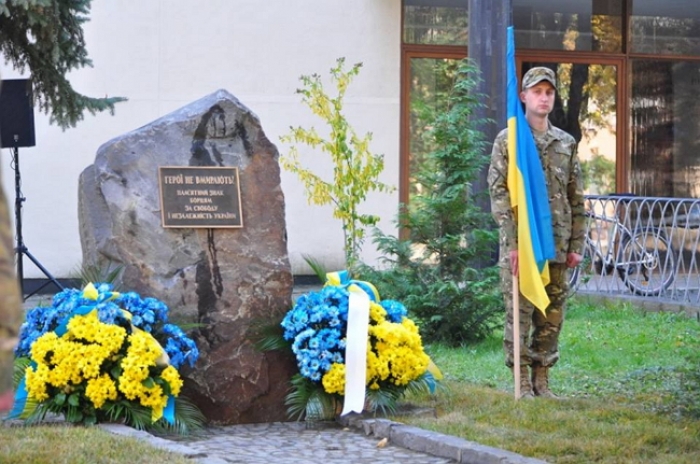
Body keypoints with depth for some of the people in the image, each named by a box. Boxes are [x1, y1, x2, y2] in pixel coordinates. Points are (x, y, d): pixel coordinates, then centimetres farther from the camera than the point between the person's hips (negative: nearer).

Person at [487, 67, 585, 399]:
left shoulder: (566, 144, 12)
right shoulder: (507, 140, -1)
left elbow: (576, 199, 14)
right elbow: (498, 194, -7)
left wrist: (576, 244, 8)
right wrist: (512, 243, -14)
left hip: (557, 246, 4)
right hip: (520, 244, -4)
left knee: (551, 318, 6)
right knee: (520, 316, -2)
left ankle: (542, 381, 14)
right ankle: (522, 384, 4)